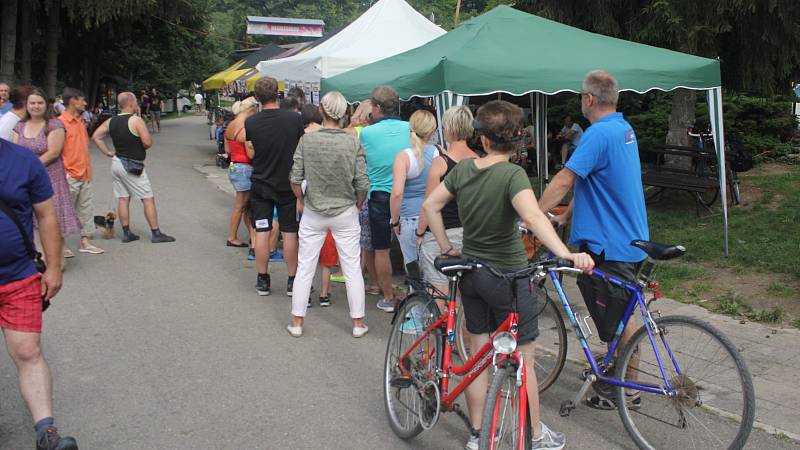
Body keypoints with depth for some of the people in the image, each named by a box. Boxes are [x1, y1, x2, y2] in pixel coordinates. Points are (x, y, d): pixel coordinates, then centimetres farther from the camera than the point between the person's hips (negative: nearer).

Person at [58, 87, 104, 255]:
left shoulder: (80, 122, 14)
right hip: (70, 175, -8)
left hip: (84, 174, 8)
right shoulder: (61, 122, -12)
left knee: (86, 208, 11)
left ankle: (85, 241, 18)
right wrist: (64, 172, -18)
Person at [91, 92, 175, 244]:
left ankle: (126, 233, 15)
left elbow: (96, 136, 8)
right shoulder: (136, 120, -15)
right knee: (148, 199, -1)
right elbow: (148, 142, -20)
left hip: (117, 163, 7)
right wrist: (140, 148, 1)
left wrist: (108, 152, 9)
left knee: (122, 198, 11)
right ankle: (156, 234, 0)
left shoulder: (111, 121, 6)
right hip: (133, 165, -7)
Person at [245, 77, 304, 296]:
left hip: (260, 184, 1)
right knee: (290, 233, 7)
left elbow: (251, 153, 0)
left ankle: (263, 280, 15)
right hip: (288, 184, -1)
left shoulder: (251, 122, -8)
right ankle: (292, 281, 12)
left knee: (262, 232, 8)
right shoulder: (295, 118, -11)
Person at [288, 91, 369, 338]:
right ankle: (358, 322, 18)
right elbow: (362, 184, -9)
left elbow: (295, 178, -8)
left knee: (305, 267, 11)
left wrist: (301, 201, 10)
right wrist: (357, 205, 10)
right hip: (345, 212, 0)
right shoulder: (353, 143, -10)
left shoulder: (307, 140, -9)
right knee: (352, 267, 10)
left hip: (313, 213, 1)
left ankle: (297, 322, 19)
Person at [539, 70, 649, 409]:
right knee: (622, 317, 20)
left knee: (618, 321, 4)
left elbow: (563, 181, -25)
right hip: (630, 239, 10)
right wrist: (565, 217, 16)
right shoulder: (624, 129, 12)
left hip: (610, 245, -10)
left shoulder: (599, 133, -20)